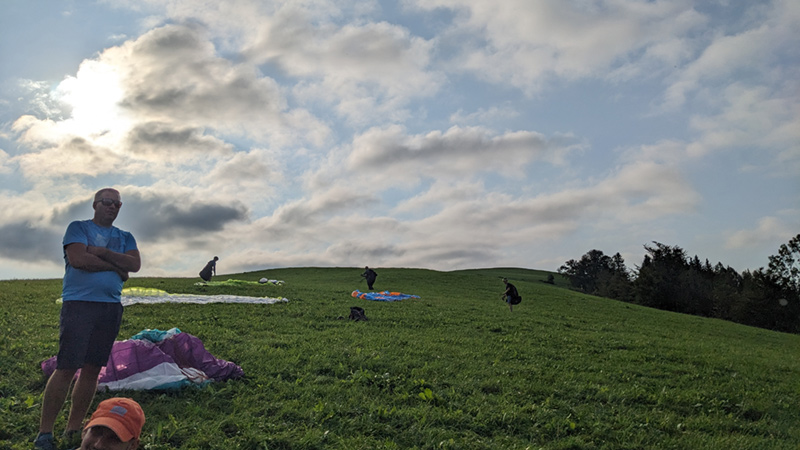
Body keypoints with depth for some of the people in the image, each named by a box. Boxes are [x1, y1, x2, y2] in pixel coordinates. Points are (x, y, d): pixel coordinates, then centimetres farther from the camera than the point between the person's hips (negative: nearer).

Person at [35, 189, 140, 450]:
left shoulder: (125, 238, 18)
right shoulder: (78, 228, 5)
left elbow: (135, 264, 1)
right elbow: (78, 259, -12)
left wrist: (101, 252, -8)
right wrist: (117, 267, -5)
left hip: (111, 308, 5)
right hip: (78, 304, -5)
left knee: (93, 369, 4)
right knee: (66, 368, -9)